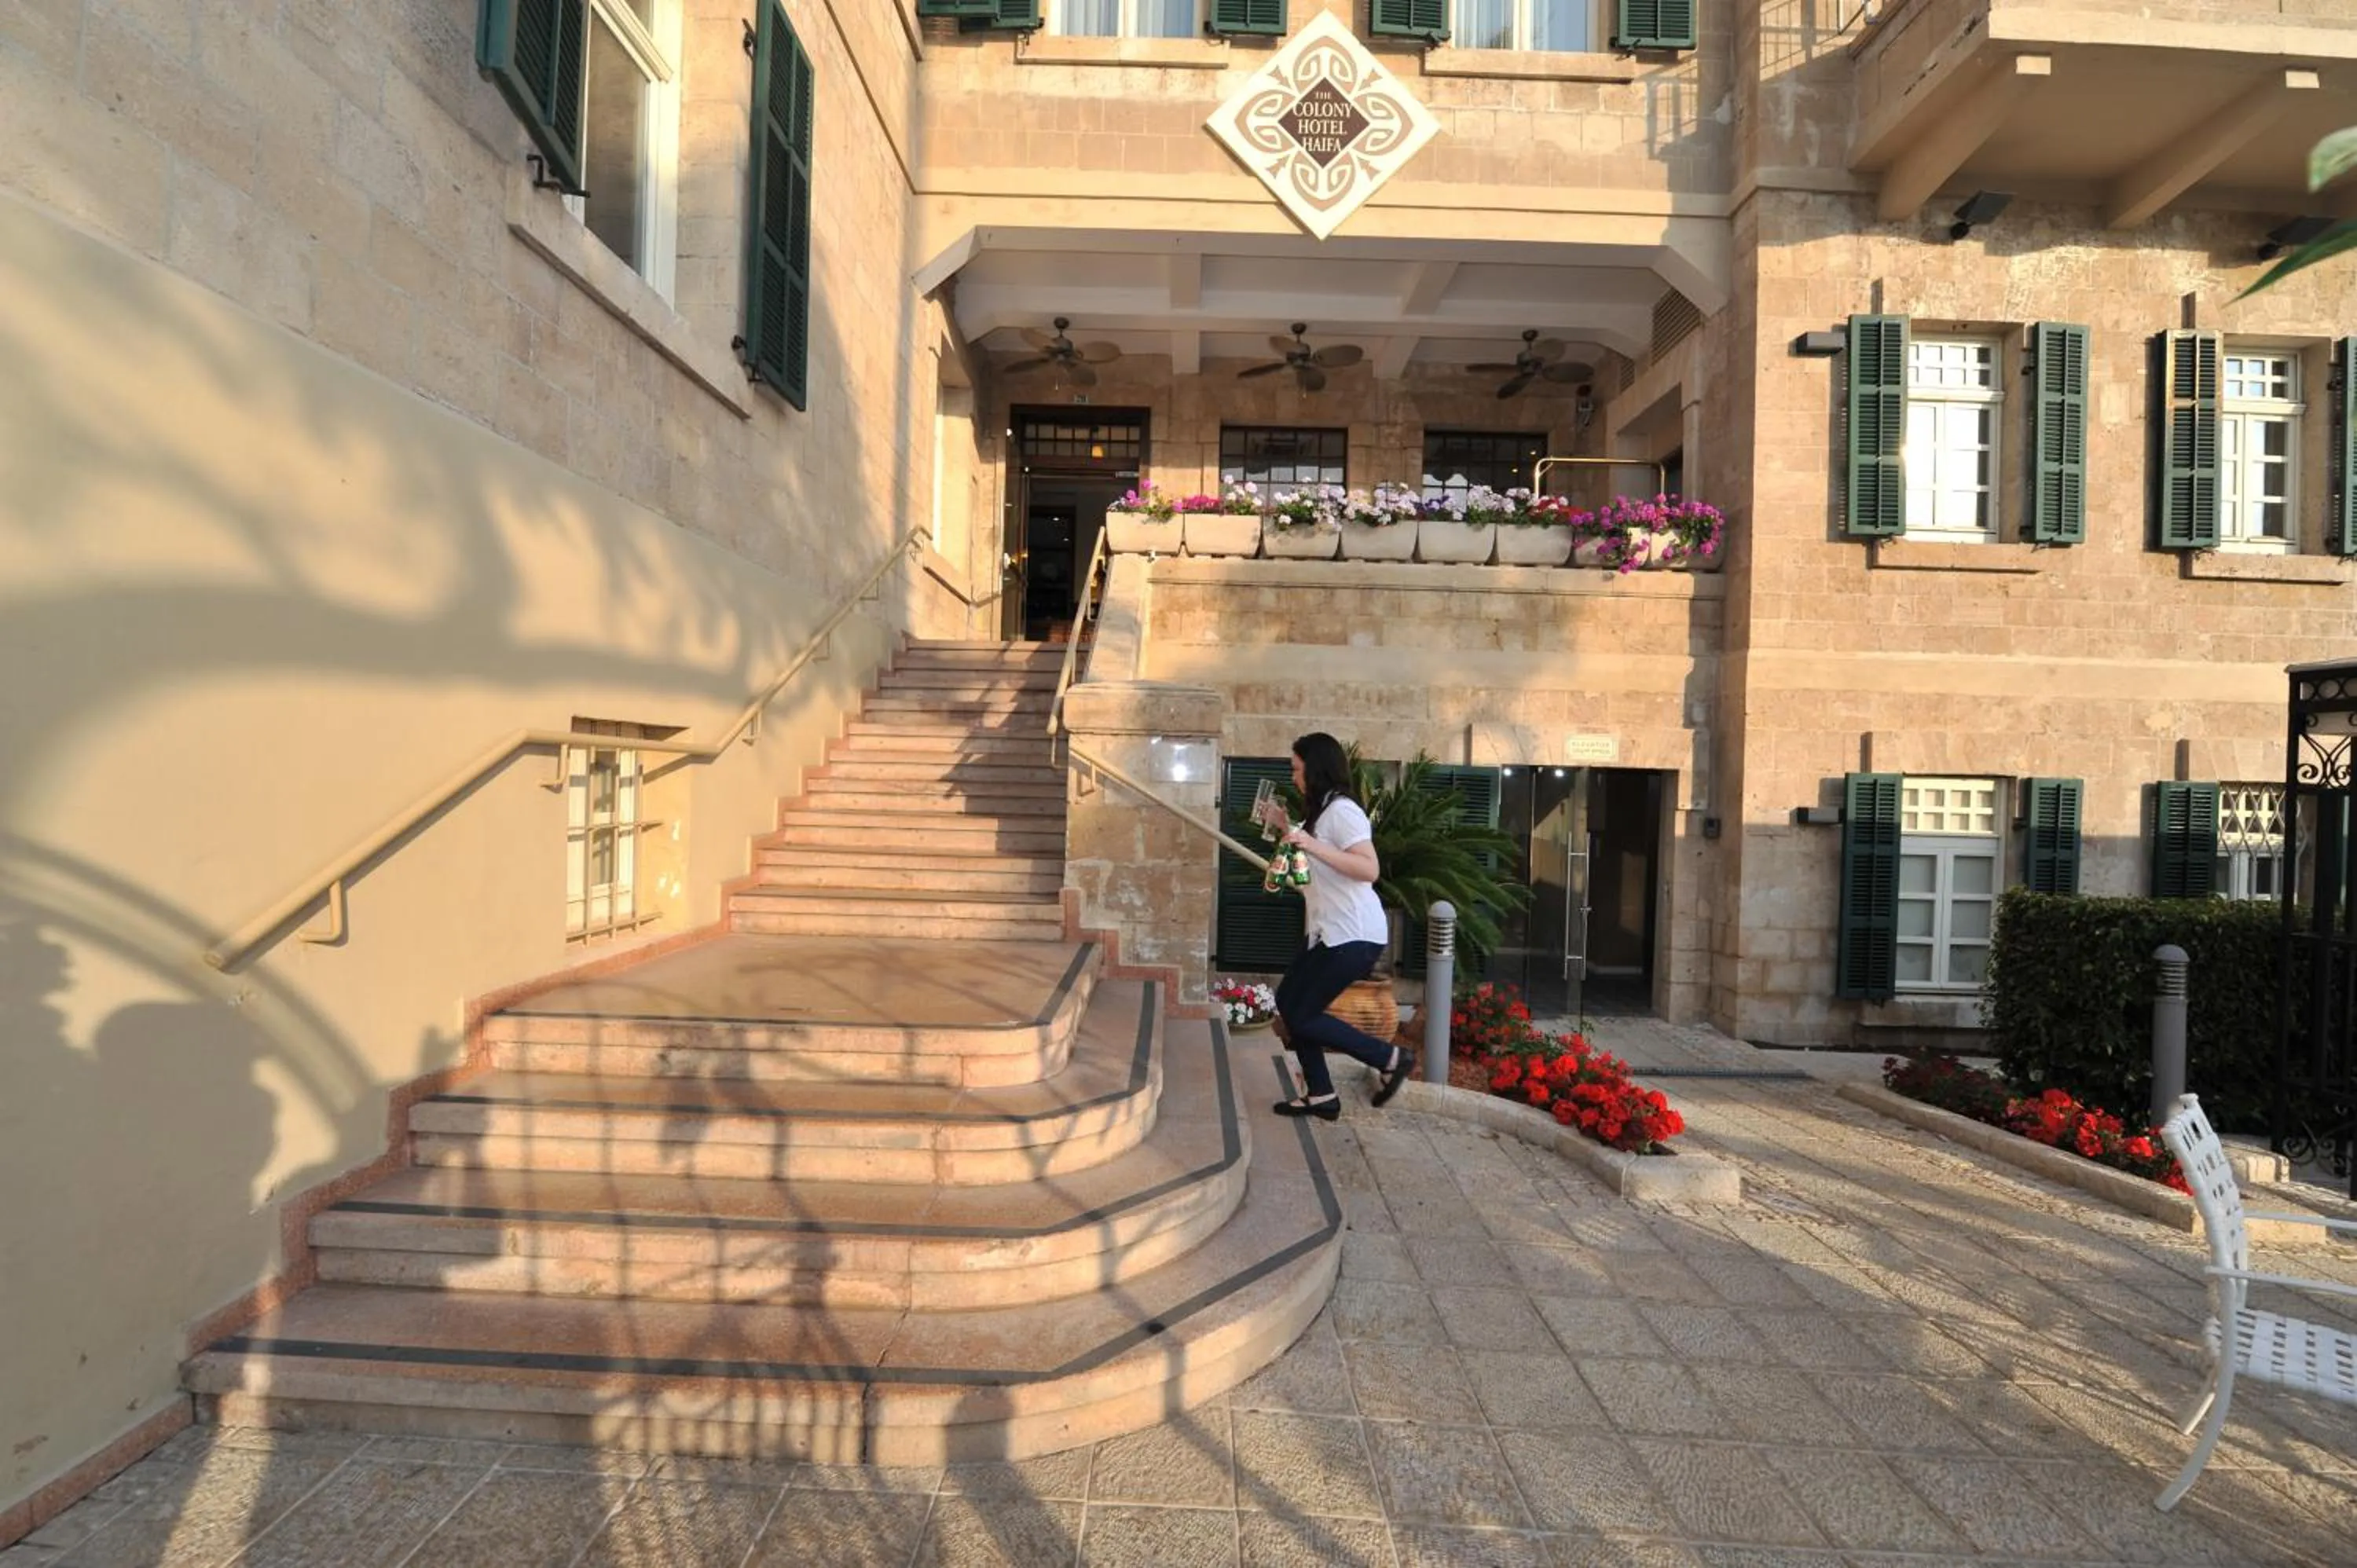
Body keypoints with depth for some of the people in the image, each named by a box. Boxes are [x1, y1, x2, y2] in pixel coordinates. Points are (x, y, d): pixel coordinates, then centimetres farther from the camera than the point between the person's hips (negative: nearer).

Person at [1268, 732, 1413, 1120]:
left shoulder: (1341, 810, -15)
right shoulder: (1321, 812, 17)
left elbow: (1370, 870, -26)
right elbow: (1313, 871, 25)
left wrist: (1314, 847, -32)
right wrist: (1286, 831, 17)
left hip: (1354, 935, -10)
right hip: (1331, 932, 10)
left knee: (1302, 1016, -7)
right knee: (1288, 1002, 10)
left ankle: (1392, 1058, 5)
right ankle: (1320, 1096, 16)